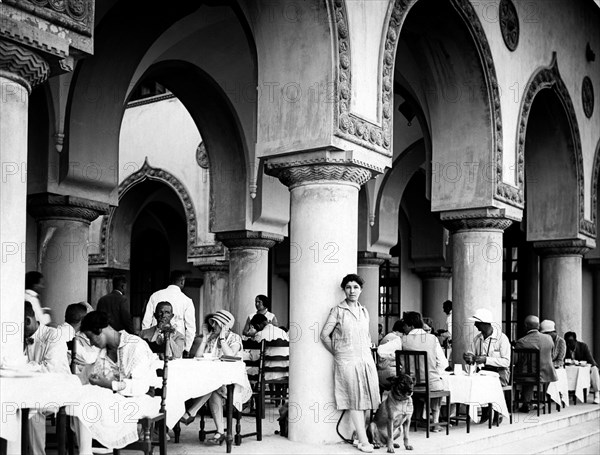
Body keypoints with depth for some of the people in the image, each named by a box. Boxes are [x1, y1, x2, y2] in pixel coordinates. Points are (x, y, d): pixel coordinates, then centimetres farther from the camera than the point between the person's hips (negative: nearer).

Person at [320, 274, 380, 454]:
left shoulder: (364, 311, 13)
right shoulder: (338, 310, -2)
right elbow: (324, 335, -3)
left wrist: (368, 349, 14)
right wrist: (336, 353, 1)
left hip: (366, 359, 5)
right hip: (347, 361, -5)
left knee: (365, 399, 3)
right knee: (355, 399, -6)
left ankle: (359, 432, 13)